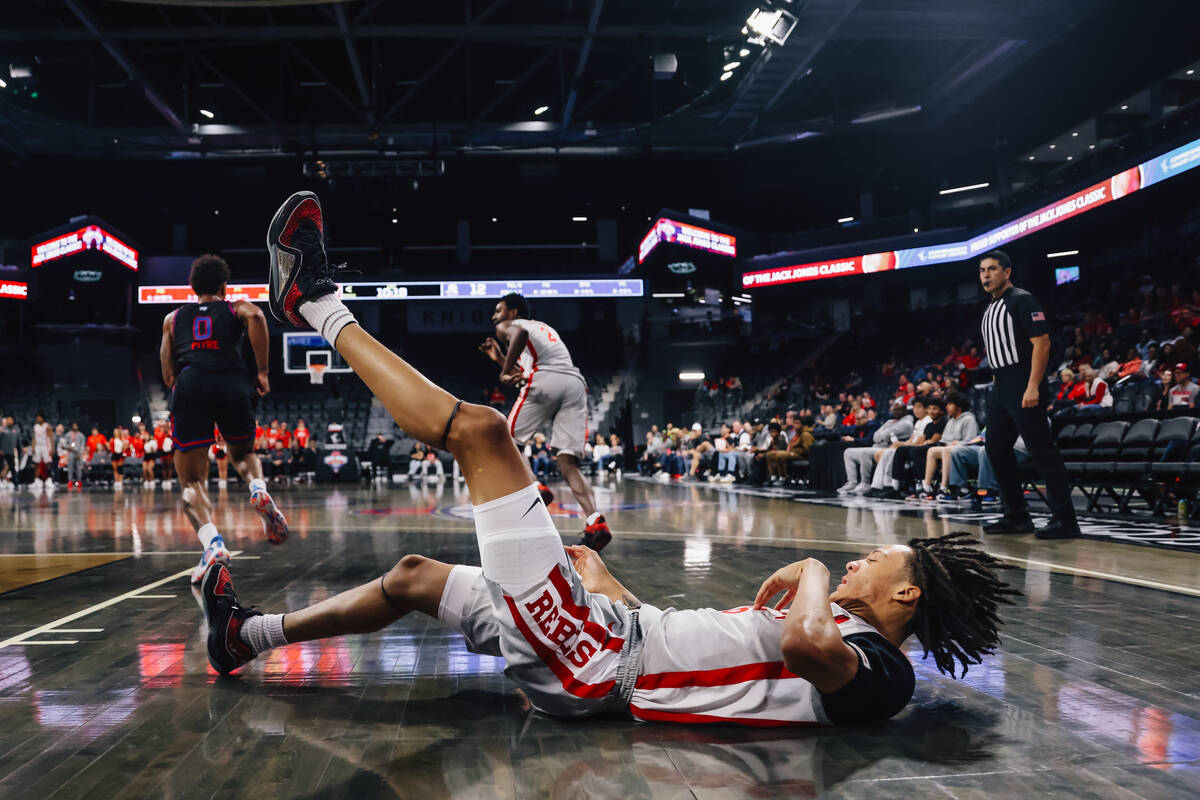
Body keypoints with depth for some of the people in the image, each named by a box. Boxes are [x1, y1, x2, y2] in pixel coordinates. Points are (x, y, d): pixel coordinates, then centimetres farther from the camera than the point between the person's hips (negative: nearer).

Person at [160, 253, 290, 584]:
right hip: (232, 383, 0)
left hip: (190, 386, 0)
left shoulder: (173, 317, 30)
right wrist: (262, 371, 1)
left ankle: (212, 543, -22)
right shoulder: (237, 308, 24)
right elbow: (255, 316, -2)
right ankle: (259, 489, -7)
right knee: (244, 454, 27)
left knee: (192, 482, 3)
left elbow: (168, 373, 21)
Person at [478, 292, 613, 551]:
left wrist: (505, 372, -8)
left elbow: (520, 333, -9)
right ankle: (596, 523, -22)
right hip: (576, 382, 6)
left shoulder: (506, 326, 19)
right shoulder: (544, 328, 40)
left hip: (545, 378, -6)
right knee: (568, 462, -2)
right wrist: (499, 358, 50)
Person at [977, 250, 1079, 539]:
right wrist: (997, 378, 16)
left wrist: (1033, 387, -22)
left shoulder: (1022, 300, -8)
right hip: (1001, 386, 10)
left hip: (1024, 387, -10)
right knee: (996, 447, 10)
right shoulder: (991, 308, 19)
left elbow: (1042, 343, -16)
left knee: (1041, 450, -10)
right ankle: (1017, 517, 18)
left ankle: (1064, 519, -8)